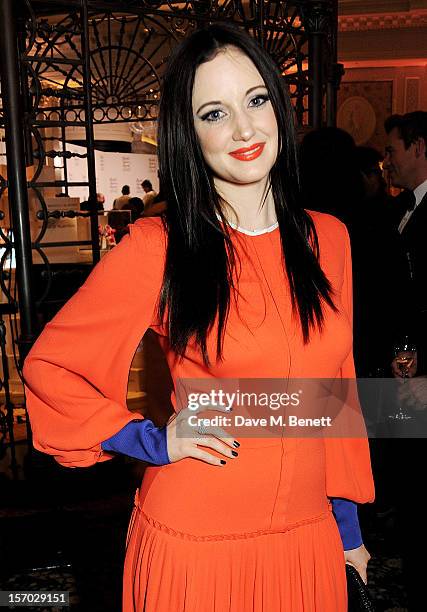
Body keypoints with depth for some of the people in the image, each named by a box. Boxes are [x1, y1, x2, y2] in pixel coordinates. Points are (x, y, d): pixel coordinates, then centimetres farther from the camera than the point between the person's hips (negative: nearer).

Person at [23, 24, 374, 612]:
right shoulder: (156, 248, -14)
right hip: (196, 542, -3)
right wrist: (154, 442, -11)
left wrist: (347, 525, 10)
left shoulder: (327, 239, -1)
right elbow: (48, 365, -5)